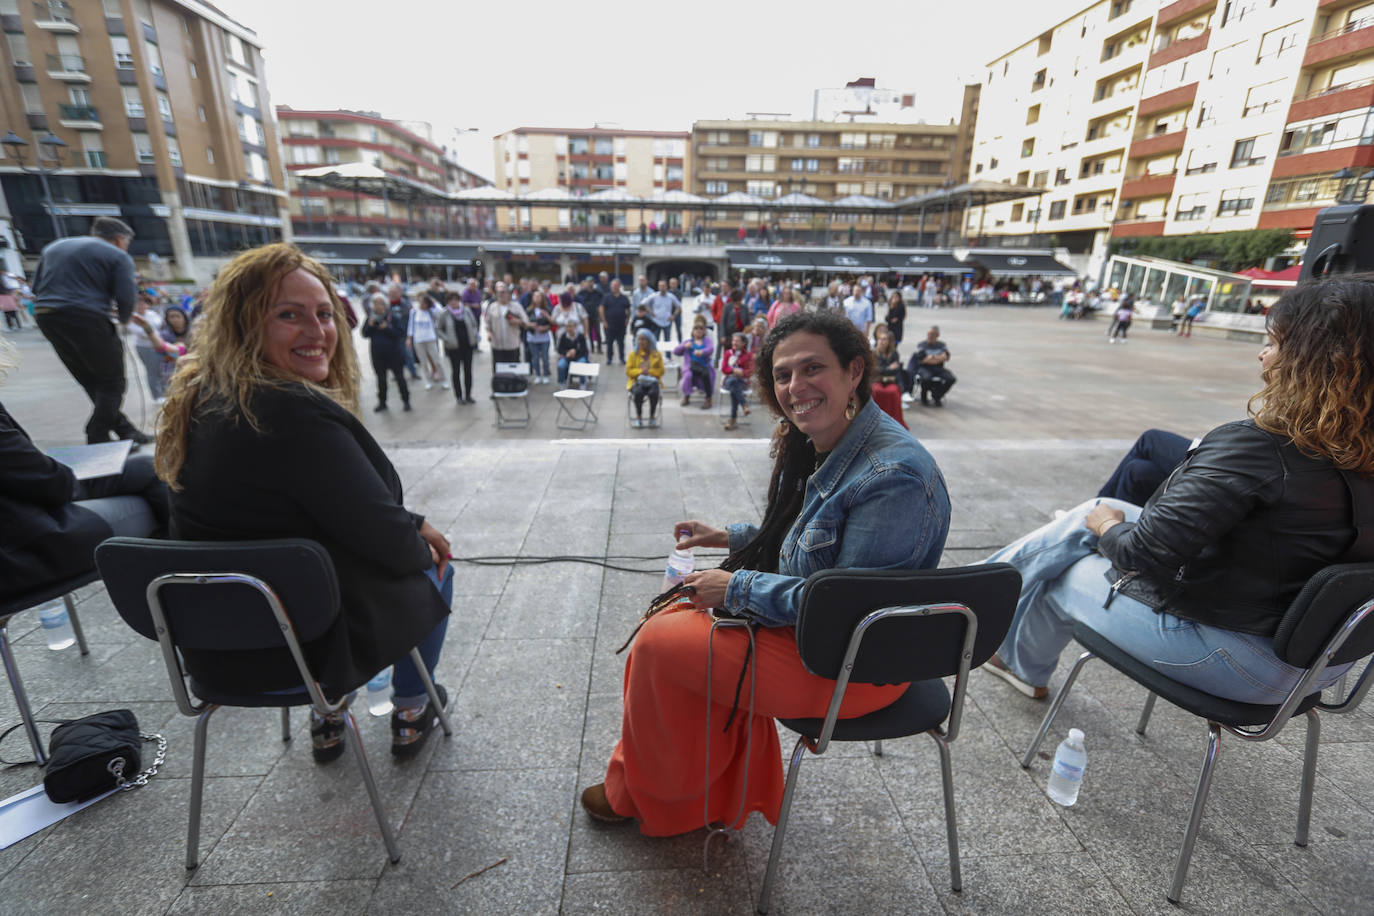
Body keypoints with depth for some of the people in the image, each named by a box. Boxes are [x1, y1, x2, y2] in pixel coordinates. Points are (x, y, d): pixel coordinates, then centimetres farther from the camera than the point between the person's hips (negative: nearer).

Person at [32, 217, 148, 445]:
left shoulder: (53, 247, 23)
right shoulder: (118, 256, 1)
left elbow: (36, 287, 20)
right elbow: (125, 297, -9)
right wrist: (124, 321, 8)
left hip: (44, 315, 8)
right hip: (86, 317, -7)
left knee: (90, 381, 15)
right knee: (112, 381, 2)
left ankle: (122, 428, 21)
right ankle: (98, 439, -1)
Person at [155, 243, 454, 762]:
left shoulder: (204, 401, 0)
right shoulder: (298, 414, -30)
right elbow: (384, 539, -22)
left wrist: (415, 526, 5)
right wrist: (421, 549, -1)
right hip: (302, 646, -7)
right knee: (434, 574, 17)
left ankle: (328, 718, 41)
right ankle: (410, 714, 34)